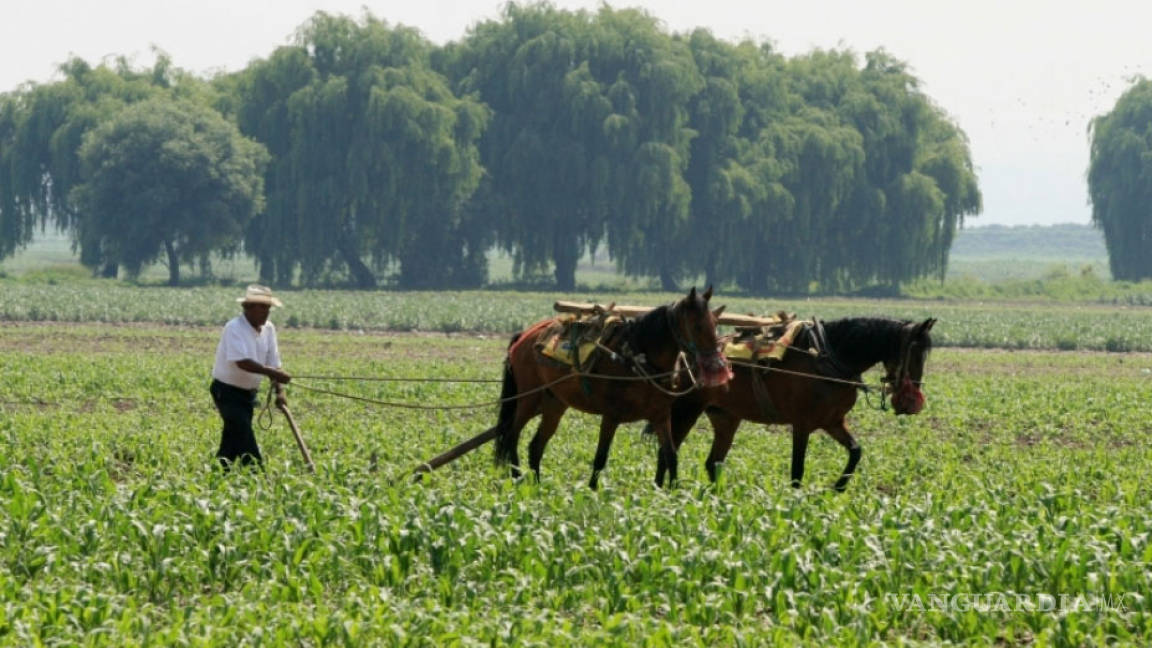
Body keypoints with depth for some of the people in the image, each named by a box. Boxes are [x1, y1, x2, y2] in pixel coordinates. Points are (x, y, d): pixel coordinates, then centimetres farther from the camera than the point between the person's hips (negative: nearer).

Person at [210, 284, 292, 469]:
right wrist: (274, 373, -36)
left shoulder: (268, 329, 5)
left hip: (248, 392, 7)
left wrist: (279, 391, -12)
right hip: (228, 391, -7)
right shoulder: (234, 328, -19)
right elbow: (242, 362, -31)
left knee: (233, 441, 10)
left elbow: (273, 363, 3)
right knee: (245, 439, -14)